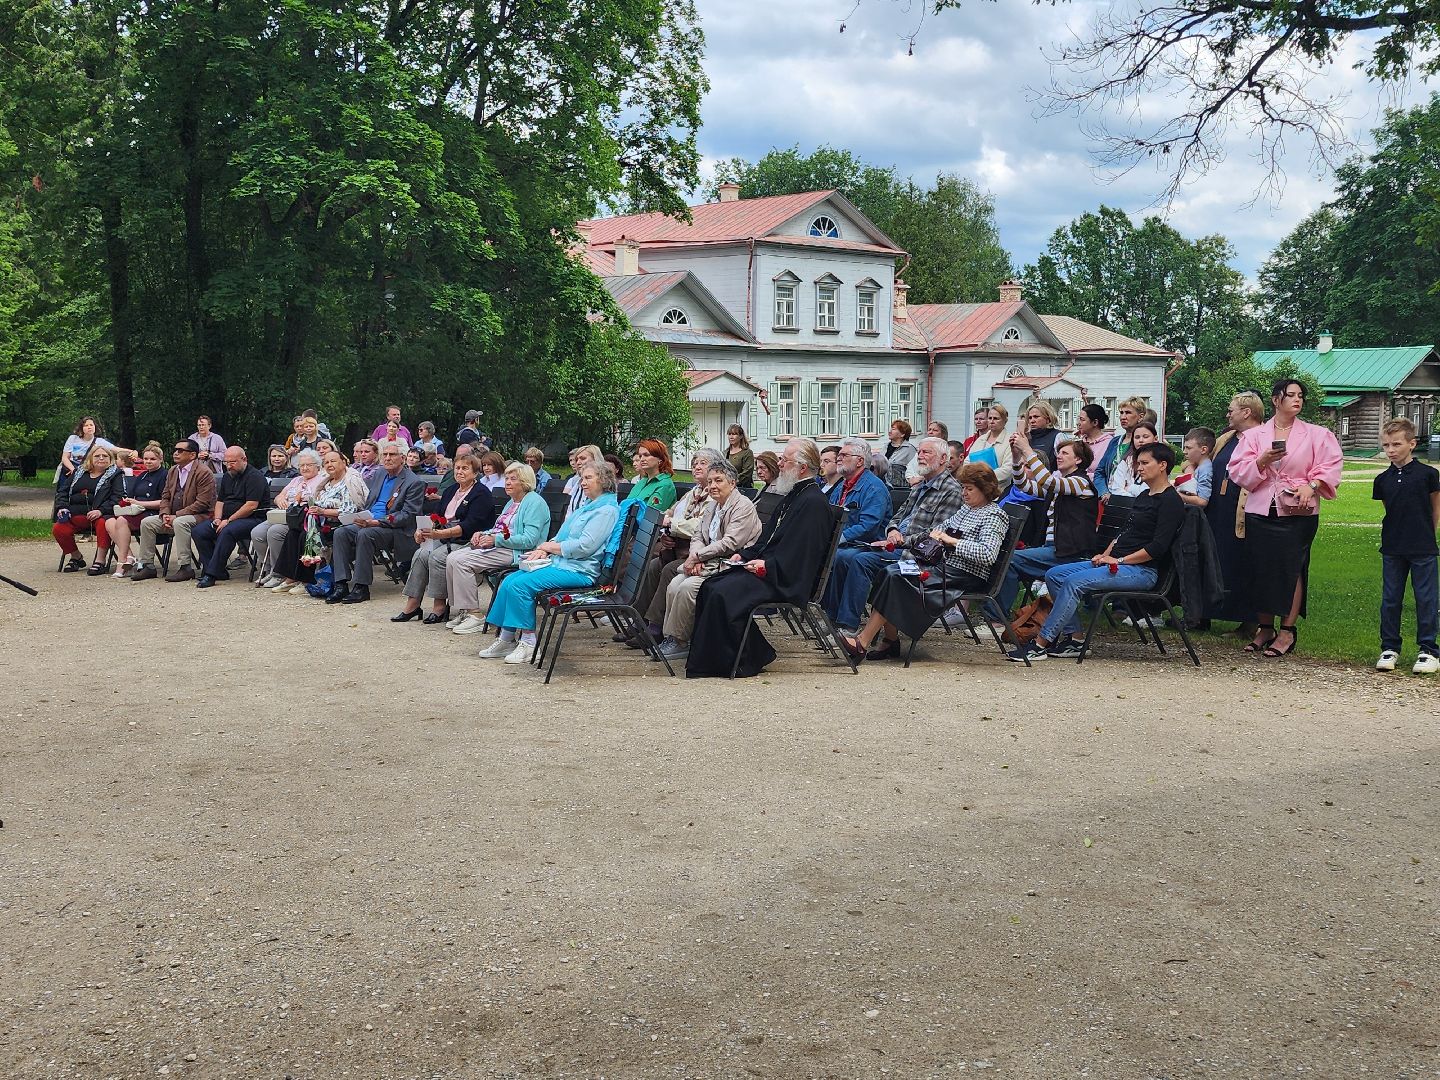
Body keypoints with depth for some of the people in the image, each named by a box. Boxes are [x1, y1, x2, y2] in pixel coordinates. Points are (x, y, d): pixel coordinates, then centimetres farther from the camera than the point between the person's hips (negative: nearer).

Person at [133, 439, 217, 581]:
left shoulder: (204, 473, -13)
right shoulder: (173, 472, 14)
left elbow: (202, 503, -19)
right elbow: (165, 497, 17)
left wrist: (176, 515, -21)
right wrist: (165, 515, -5)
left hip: (199, 516, -8)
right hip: (173, 517, 8)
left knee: (179, 523, -37)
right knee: (146, 523, -4)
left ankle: (185, 568, -33)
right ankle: (147, 565, 0)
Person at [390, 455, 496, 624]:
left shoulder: (481, 493, -7)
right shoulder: (452, 490, 19)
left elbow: (470, 526, -18)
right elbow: (439, 517, 18)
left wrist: (441, 533, -27)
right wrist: (422, 530, -3)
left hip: (468, 541, -7)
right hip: (445, 538, 7)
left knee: (436, 557, -29)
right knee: (421, 554, -18)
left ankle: (440, 607, -21)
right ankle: (412, 605, -17)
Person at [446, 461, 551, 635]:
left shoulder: (535, 503, -9)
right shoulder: (512, 502, 23)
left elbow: (529, 540, -19)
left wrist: (496, 539, -21)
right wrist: (482, 534, 8)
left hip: (515, 553, -10)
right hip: (496, 547, 10)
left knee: (461, 561, -23)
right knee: (452, 558, -7)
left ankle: (474, 615, -19)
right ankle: (460, 610, -4)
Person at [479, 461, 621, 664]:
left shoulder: (607, 510, -9)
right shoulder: (586, 505, 22)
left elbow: (585, 546, -19)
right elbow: (562, 536, 23)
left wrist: (551, 546, -8)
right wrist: (543, 550, 2)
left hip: (579, 571, -10)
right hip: (558, 563, 10)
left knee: (520, 585, -22)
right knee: (509, 580, -4)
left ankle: (529, 644, -15)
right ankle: (506, 639, -2)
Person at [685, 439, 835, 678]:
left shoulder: (813, 503, -14)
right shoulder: (791, 496, 19)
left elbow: (801, 552, -21)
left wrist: (767, 566, -21)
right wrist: (744, 555, 10)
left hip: (786, 581, -11)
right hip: (764, 567, 11)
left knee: (723, 593, -25)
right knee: (710, 585, 0)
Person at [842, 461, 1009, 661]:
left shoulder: (995, 515, -7)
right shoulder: (966, 509, 20)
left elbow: (988, 555, -21)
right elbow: (943, 525, 33)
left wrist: (952, 541, -18)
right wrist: (936, 534, 9)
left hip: (966, 576, -9)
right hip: (945, 566, 9)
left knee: (896, 578, -21)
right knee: (890, 572, -12)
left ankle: (862, 643, -21)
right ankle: (891, 643, -14)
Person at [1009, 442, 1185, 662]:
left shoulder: (1171, 502, -8)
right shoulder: (1144, 496, 22)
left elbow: (1158, 547, -17)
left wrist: (1119, 560, -16)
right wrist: (1105, 555, 7)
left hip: (1143, 570, -10)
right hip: (1119, 563, 10)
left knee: (1074, 582, -27)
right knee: (1054, 575, -3)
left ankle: (1040, 644, -25)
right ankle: (1073, 639, -8)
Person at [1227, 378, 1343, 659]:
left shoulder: (1316, 434, 6)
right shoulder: (1254, 435, 9)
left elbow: (1330, 465, -2)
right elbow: (1237, 470, 1)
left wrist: (1311, 485, -17)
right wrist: (1262, 461, -14)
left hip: (1297, 513, -2)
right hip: (1260, 511, 2)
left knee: (1291, 569, -6)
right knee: (1260, 569, 3)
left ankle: (1287, 631, 1)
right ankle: (1265, 628, 15)